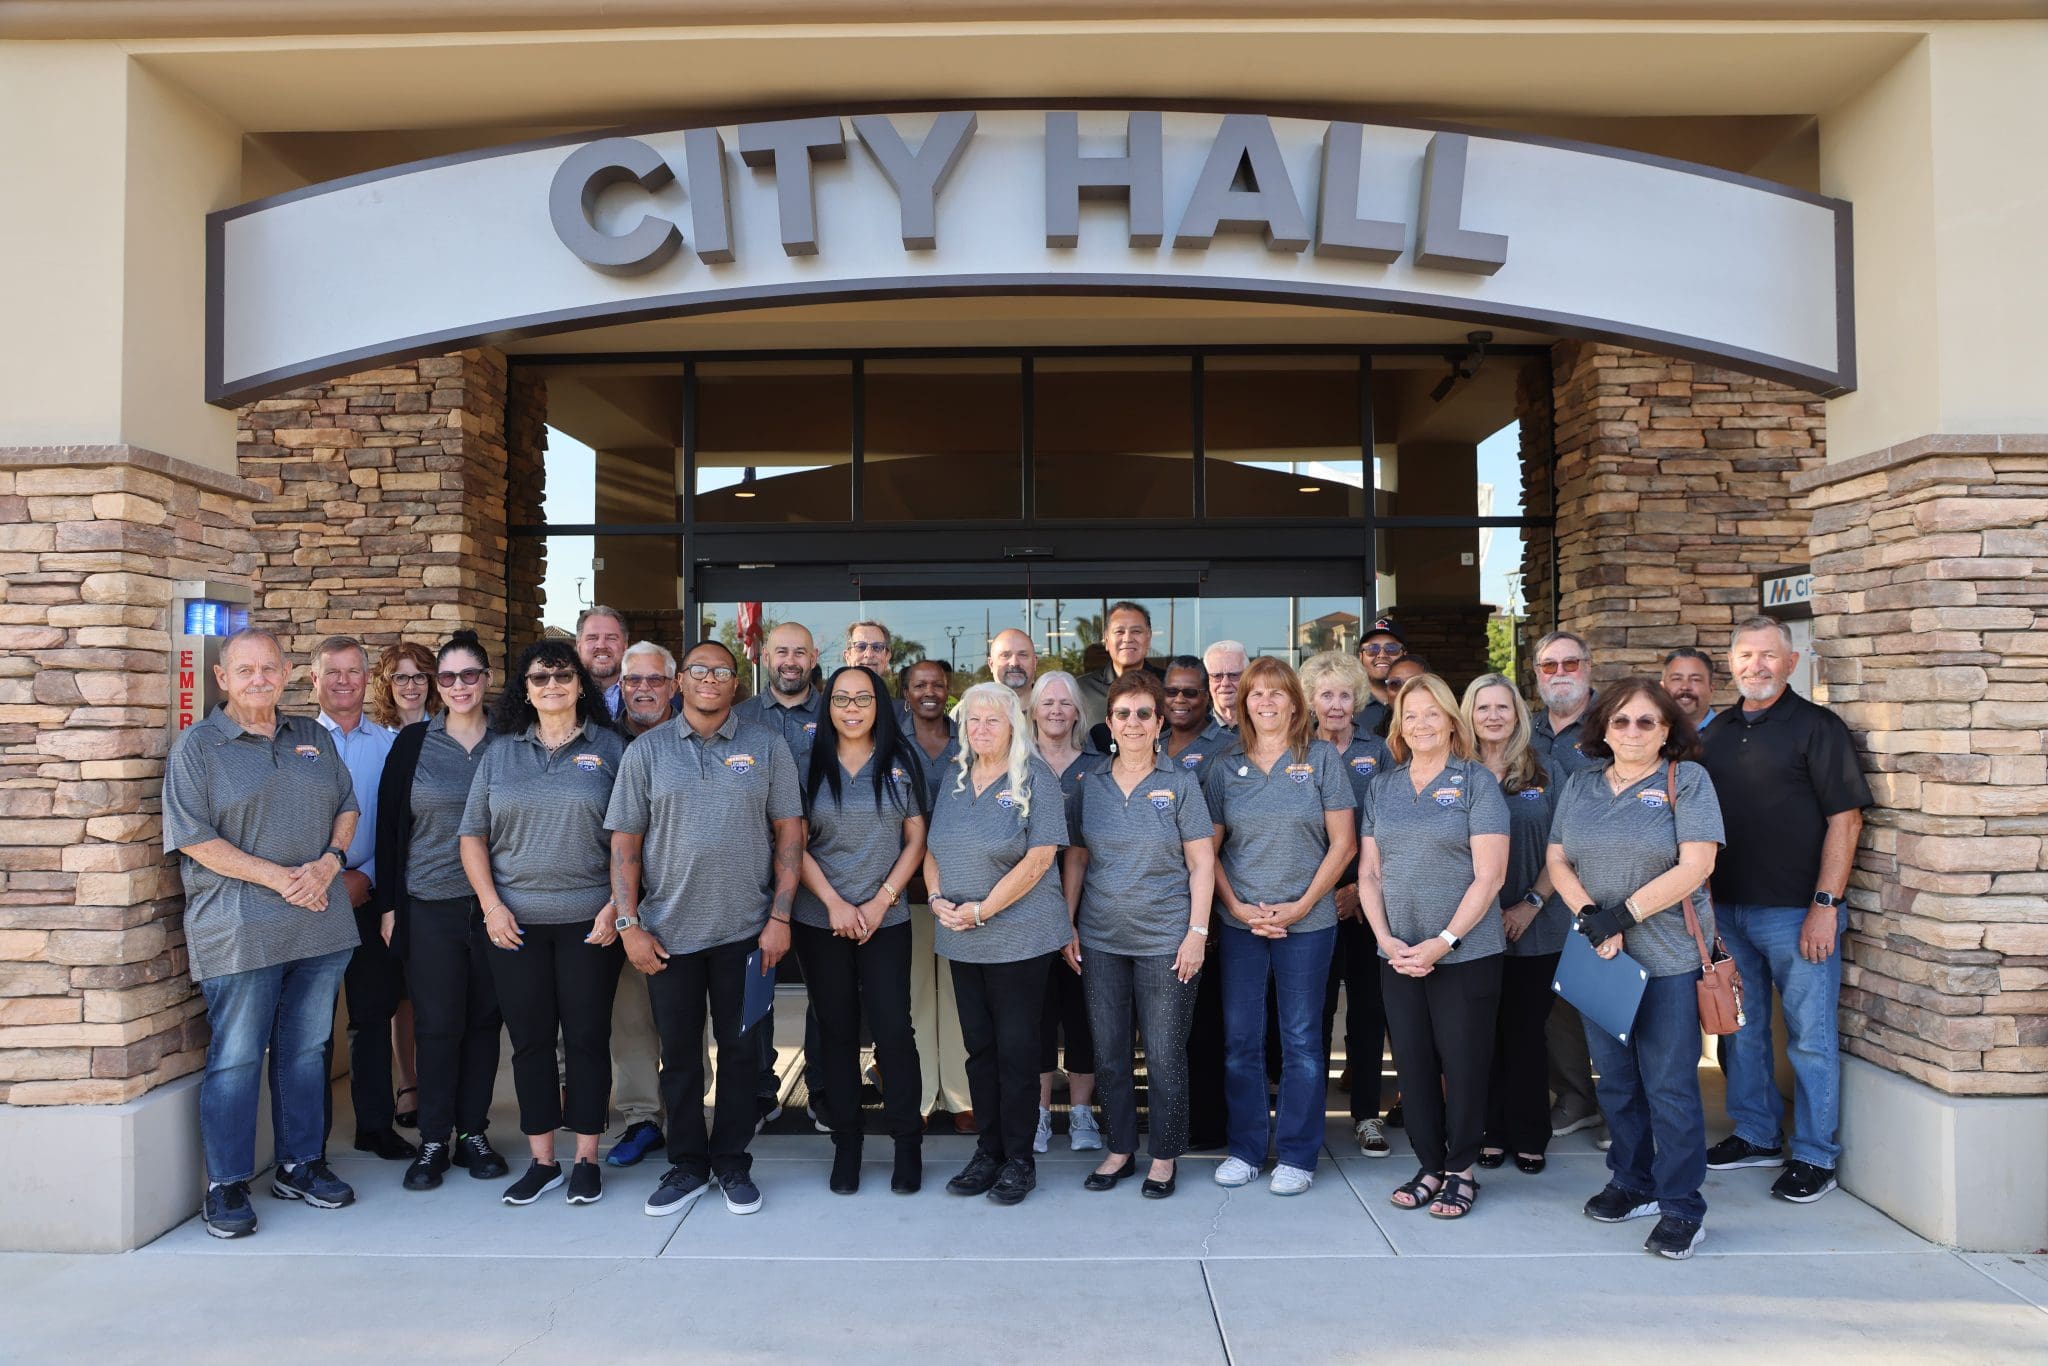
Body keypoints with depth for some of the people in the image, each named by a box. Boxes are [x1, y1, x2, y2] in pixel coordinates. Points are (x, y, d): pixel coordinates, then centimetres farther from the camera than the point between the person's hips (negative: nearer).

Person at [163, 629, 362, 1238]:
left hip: (320, 925, 5)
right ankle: (226, 1184, 14)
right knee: (235, 1057, 1)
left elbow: (346, 806, 14)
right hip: (239, 930, -4)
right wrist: (279, 878, -15)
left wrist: (328, 863, -6)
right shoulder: (197, 746, -2)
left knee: (307, 1049, 12)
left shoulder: (312, 737, 12)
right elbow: (194, 839, -9)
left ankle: (302, 1164, 25)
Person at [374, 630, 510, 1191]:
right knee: (438, 1024, 1)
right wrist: (388, 904, 0)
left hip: (493, 904, 1)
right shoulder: (413, 742, 3)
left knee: (484, 1020, 7)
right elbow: (388, 824, 4)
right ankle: (434, 1140, 14)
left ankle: (473, 1132, 20)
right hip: (429, 907, -1)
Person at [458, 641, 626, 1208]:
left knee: (587, 1037, 3)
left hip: (588, 921, -2)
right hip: (514, 922, 3)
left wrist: (616, 907, -9)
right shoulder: (500, 753, 10)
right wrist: (491, 905, -2)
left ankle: (586, 1159, 15)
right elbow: (474, 835, 10)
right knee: (529, 1039, 7)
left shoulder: (609, 748, 2)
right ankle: (541, 1161, 19)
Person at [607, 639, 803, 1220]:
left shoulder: (767, 744, 1)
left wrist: (780, 916, -6)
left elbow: (789, 830, 0)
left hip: (746, 929, -1)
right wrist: (628, 923, -4)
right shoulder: (648, 750, 2)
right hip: (669, 931, 1)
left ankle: (731, 1162, 24)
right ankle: (687, 1165, 25)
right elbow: (625, 840, 2)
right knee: (679, 1054, 10)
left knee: (740, 1050, 9)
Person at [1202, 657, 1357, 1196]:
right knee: (1240, 1039, 7)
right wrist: (1238, 907, -7)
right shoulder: (1224, 765, 5)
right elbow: (1209, 847, 5)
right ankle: (1246, 1147, 21)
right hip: (1240, 922, 2)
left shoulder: (1321, 757, 0)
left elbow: (1343, 843, -2)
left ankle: (1297, 1154, 17)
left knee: (1301, 1040, 5)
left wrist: (1302, 905, -9)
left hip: (1307, 921, -2)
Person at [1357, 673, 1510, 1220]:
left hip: (1466, 952, -4)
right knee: (1412, 1062, 9)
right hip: (1398, 954, 4)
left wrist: (1442, 942, -14)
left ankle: (1460, 1170, 20)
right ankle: (1429, 1165, 23)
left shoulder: (1477, 781, -3)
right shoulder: (1382, 788, 9)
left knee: (1463, 1063, 3)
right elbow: (1369, 872, 9)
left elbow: (1489, 874, -9)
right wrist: (1385, 938, -6)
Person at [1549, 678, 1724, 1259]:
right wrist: (1591, 918, -10)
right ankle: (1632, 1185, 28)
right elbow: (1557, 860, 7)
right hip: (1599, 955, 5)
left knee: (1669, 1084, -1)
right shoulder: (1581, 784, 10)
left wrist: (1624, 915, -14)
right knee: (1616, 1079, 13)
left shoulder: (1687, 780, -3)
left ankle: (1682, 1208, 10)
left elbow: (1695, 865, -11)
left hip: (1668, 955, -4)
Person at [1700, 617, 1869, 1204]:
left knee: (1810, 1035, 3)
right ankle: (1756, 1135, 29)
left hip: (1796, 911, -6)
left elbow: (1845, 818, -11)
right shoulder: (1717, 733, 11)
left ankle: (1815, 1156, 15)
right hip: (1727, 908, 6)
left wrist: (1825, 905, -16)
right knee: (1740, 1027, 15)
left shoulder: (1817, 726, -6)